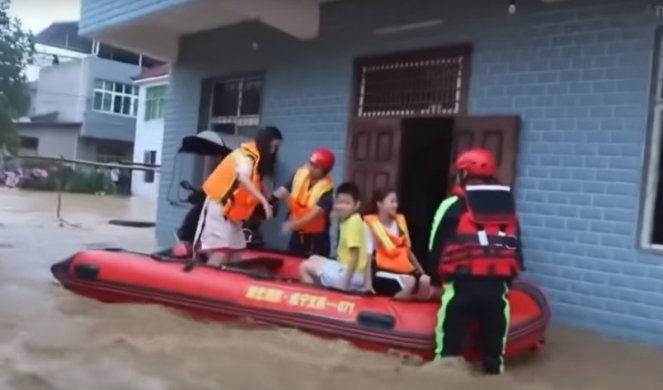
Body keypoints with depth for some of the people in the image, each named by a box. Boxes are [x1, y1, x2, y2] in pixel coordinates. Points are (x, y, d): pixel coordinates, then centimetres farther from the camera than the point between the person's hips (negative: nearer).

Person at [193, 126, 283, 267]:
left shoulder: (255, 158, 12)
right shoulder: (246, 156, -17)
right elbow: (243, 178, -37)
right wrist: (264, 200, -45)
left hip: (231, 213, 9)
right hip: (220, 209, -9)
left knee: (235, 260, 3)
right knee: (219, 258, -16)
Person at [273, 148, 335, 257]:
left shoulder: (327, 189, -23)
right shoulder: (300, 174, -6)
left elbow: (316, 212, -33)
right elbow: (283, 191, -3)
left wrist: (293, 224, -46)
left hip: (317, 238, -5)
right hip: (297, 234, 5)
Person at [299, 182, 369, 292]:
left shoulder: (353, 223, -19)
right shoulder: (346, 220, 8)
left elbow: (354, 256, -23)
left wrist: (346, 282, -23)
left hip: (352, 275, -10)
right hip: (346, 269, 10)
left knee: (305, 266, -3)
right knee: (313, 259, 27)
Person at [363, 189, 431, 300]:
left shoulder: (400, 221, 15)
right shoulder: (371, 224, -6)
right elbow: (368, 255, -11)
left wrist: (421, 272, 19)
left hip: (405, 270, 7)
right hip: (385, 272, -7)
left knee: (426, 281, -17)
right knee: (408, 282, -32)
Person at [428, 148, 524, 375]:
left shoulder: (453, 205, 4)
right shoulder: (508, 205, 17)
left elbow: (435, 247, 7)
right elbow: (516, 247, 17)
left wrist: (436, 279, 22)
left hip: (463, 284, -4)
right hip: (498, 285, 4)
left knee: (449, 347, 4)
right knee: (494, 347, 15)